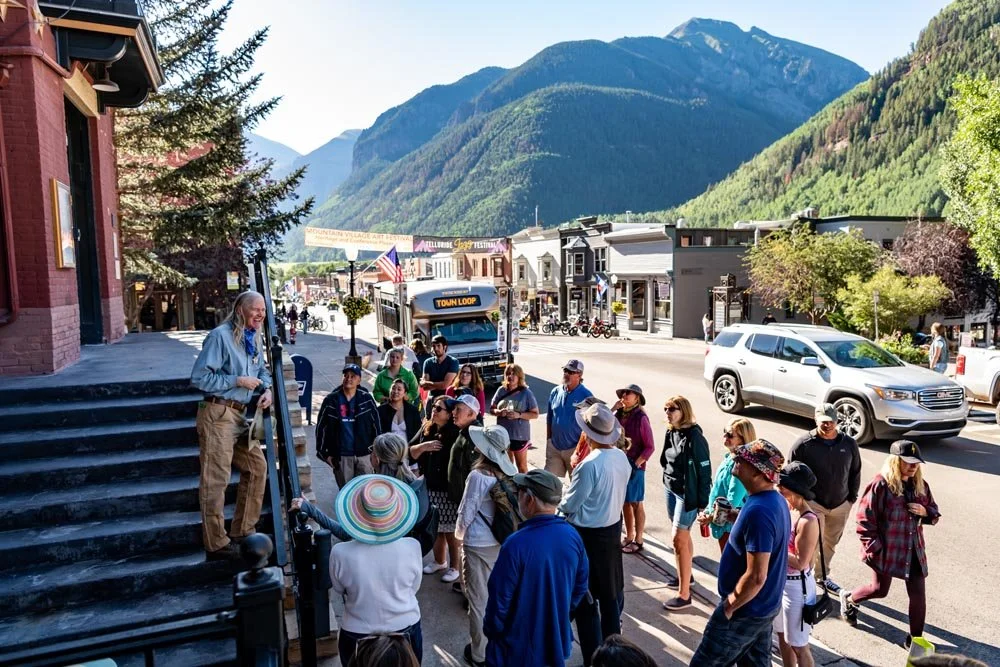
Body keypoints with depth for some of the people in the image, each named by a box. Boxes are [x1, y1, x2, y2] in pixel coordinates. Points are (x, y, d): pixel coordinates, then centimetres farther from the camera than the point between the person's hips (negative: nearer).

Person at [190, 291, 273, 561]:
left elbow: (262, 370, 25)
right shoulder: (220, 336, -13)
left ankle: (242, 531, 24)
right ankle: (216, 544, 5)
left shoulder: (254, 338, 13)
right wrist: (238, 381, -16)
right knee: (216, 478, -5)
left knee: (257, 467, 11)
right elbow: (199, 377, -16)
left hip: (240, 414, 9)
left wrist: (267, 389, 4)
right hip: (218, 414, -9)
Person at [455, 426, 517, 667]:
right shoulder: (511, 472, -7)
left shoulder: (478, 476, -24)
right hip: (503, 541, 6)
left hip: (479, 546, -5)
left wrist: (459, 534, 5)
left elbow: (466, 514, -15)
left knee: (479, 601, 12)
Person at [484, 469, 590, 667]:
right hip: (558, 642, 5)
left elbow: (500, 598, -20)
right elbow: (581, 586, 3)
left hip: (518, 649, -5)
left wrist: (491, 631, -1)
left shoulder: (516, 544, -29)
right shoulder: (572, 535, -10)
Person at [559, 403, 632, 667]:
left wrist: (559, 507, 3)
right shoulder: (622, 458, -4)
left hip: (587, 534, -8)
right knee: (611, 590, 21)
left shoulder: (590, 464, -27)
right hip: (613, 527, 8)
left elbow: (569, 504, -18)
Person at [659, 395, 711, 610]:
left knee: (678, 539, -7)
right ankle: (685, 575, 38)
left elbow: (704, 471, -17)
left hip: (687, 494, -7)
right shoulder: (671, 433, 2)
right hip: (670, 489, 7)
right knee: (683, 536, 21)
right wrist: (668, 482, 17)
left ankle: (684, 594, 1)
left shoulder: (694, 437, -21)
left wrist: (703, 503, -14)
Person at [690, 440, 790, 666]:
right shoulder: (776, 500, 1)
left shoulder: (758, 511, -30)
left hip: (746, 611, -9)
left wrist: (728, 607, -17)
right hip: (766, 606, 9)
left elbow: (756, 576, -29)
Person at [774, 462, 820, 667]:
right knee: (782, 636, 24)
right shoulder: (787, 509, -2)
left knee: (798, 645, 8)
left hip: (797, 586, -8)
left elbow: (800, 562, -24)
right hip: (780, 581, 8)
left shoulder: (808, 521, -25)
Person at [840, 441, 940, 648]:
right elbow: (865, 519, -16)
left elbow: (934, 513, 13)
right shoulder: (880, 485, -19)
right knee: (880, 589, 10)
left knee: (918, 594, 6)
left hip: (914, 549, 5)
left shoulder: (920, 485, 1)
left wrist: (925, 511, -11)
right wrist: (873, 547, -17)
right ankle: (849, 599, 39)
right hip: (886, 549, -5)